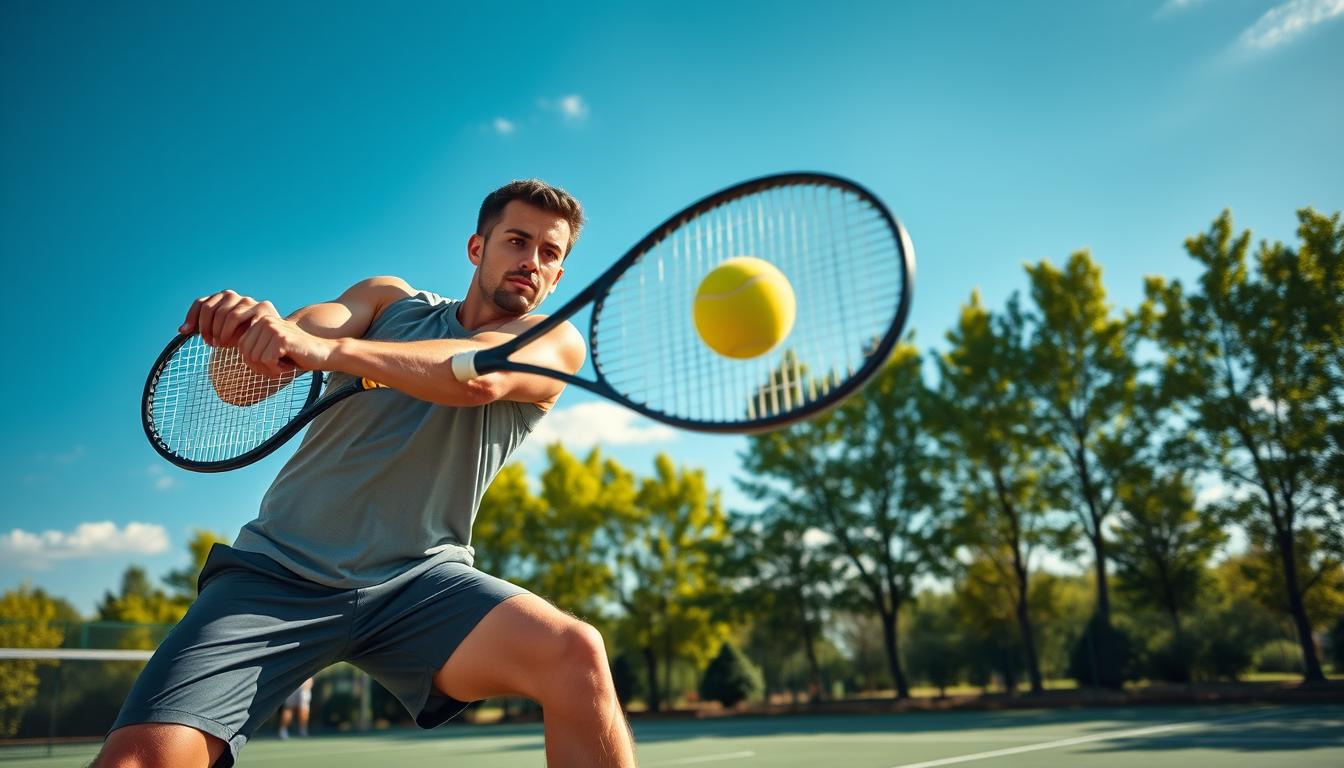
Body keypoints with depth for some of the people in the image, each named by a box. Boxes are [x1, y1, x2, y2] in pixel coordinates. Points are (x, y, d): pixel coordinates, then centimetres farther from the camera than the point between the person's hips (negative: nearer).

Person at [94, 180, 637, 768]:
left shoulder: (555, 343, 1)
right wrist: (246, 323, -30)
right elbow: (300, 333, -7)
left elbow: (478, 376, -21)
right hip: (276, 570, 1)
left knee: (577, 655, -27)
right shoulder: (388, 300, 11)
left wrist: (327, 349, -34)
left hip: (418, 581, -1)